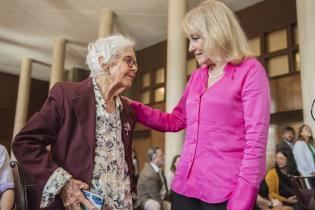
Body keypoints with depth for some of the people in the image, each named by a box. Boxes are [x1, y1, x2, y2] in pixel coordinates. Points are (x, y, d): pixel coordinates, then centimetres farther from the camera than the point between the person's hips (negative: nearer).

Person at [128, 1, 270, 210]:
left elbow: (256, 140, -11)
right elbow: (174, 121, 19)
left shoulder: (250, 70, -5)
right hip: (185, 185, 6)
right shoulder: (197, 77, 14)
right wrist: (131, 106, 9)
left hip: (226, 191, -6)